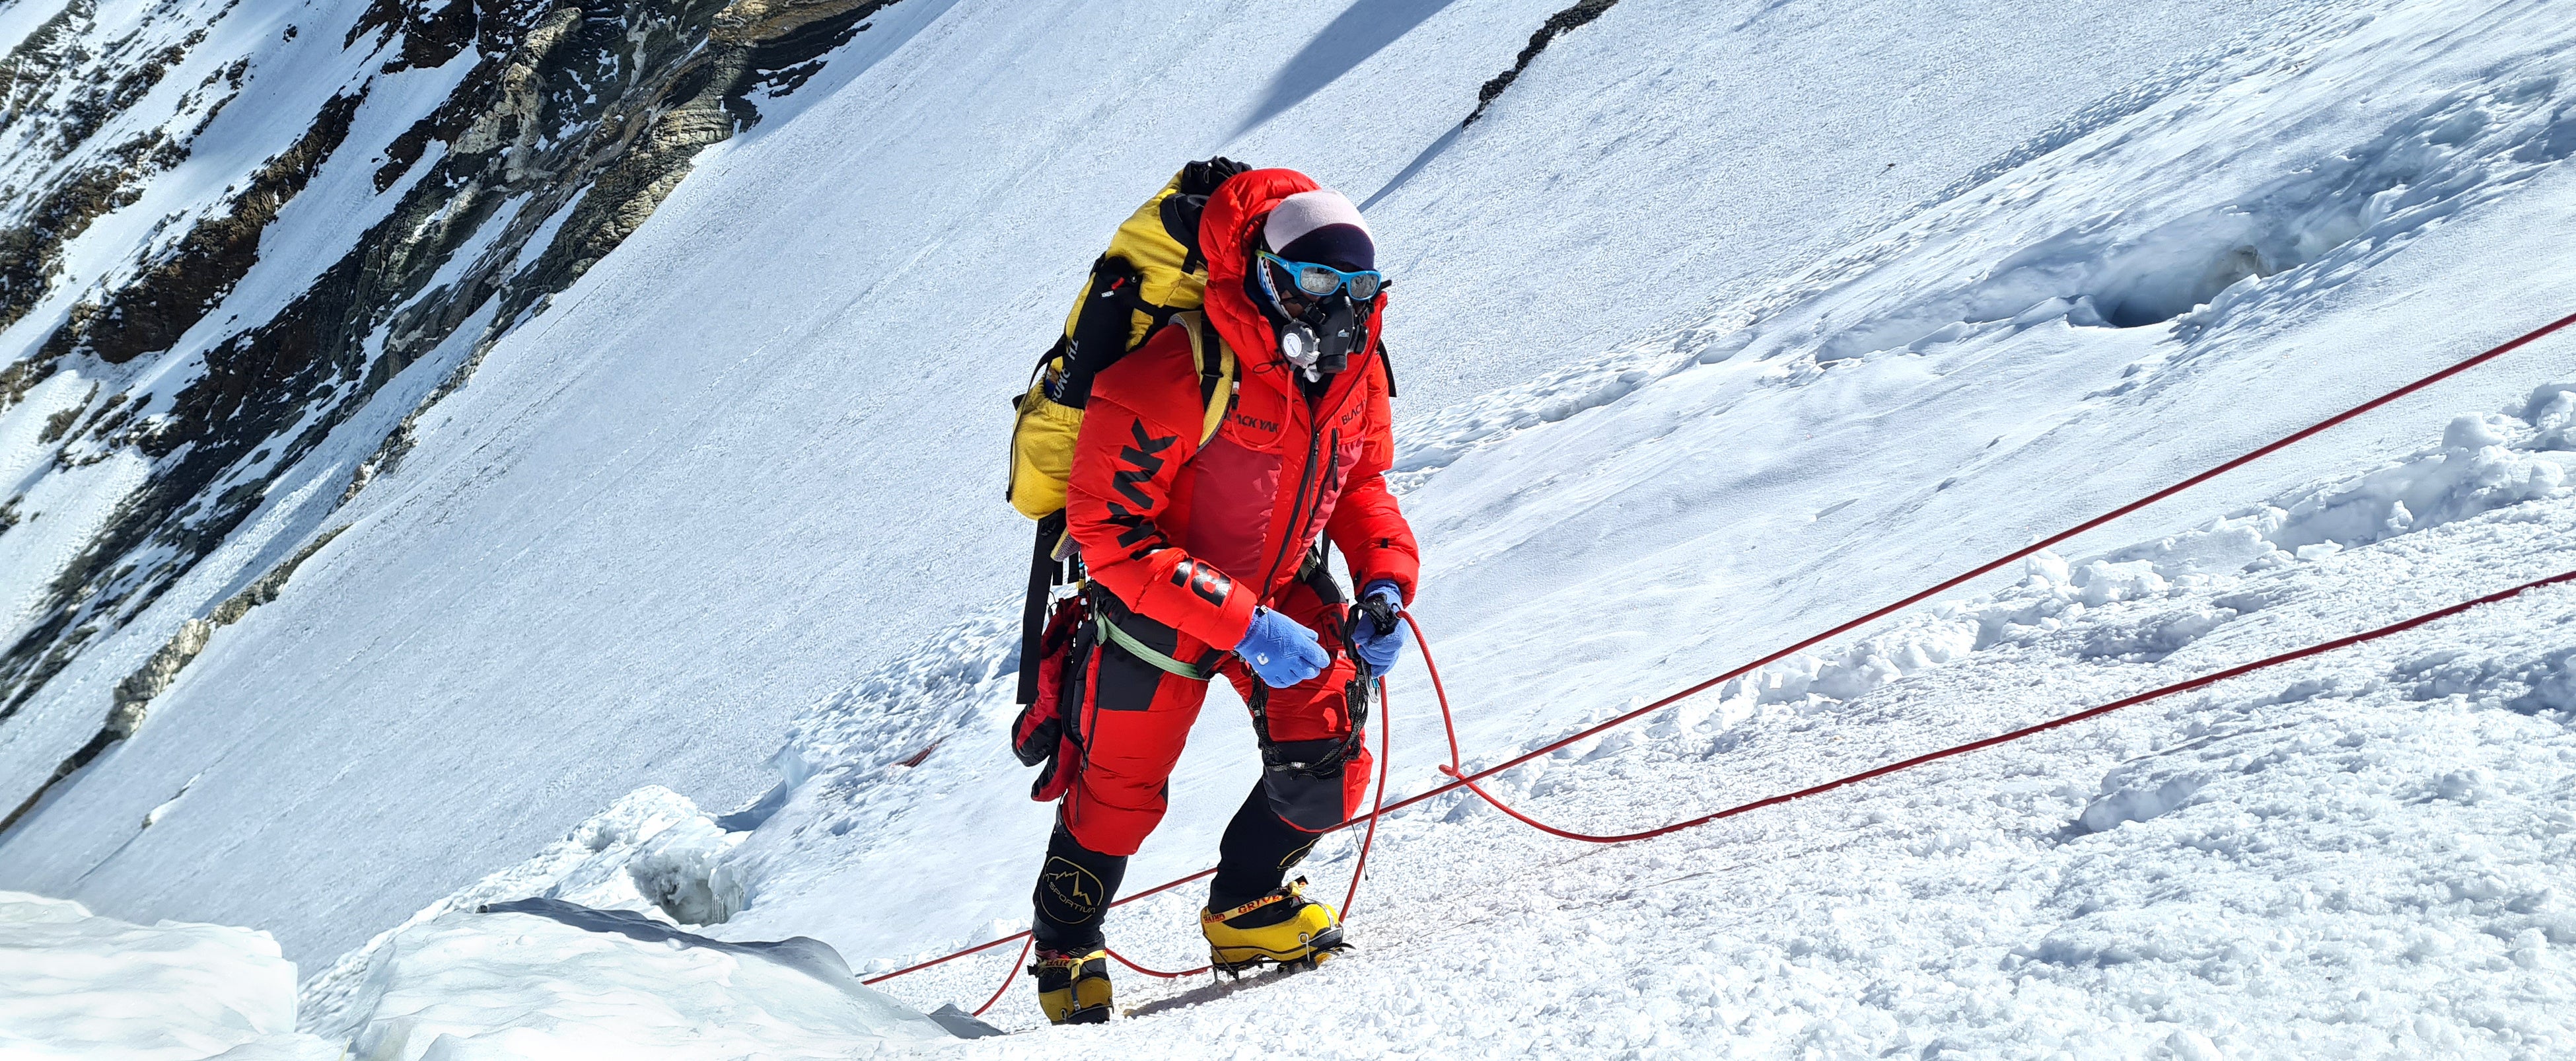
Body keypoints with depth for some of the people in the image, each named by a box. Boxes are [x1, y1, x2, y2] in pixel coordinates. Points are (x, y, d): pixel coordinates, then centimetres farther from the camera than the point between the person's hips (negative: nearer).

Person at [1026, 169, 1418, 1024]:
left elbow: (1360, 485, 7)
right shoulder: (1177, 380, -32)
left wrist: (1385, 580, -13)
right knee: (1122, 791, 8)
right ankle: (1066, 948, 36)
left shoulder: (1357, 370, -11)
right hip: (1159, 599, -5)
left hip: (1285, 589, 5)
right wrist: (1241, 624, -34)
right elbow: (1106, 528, -31)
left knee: (1329, 769, -8)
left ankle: (1246, 905, 21)